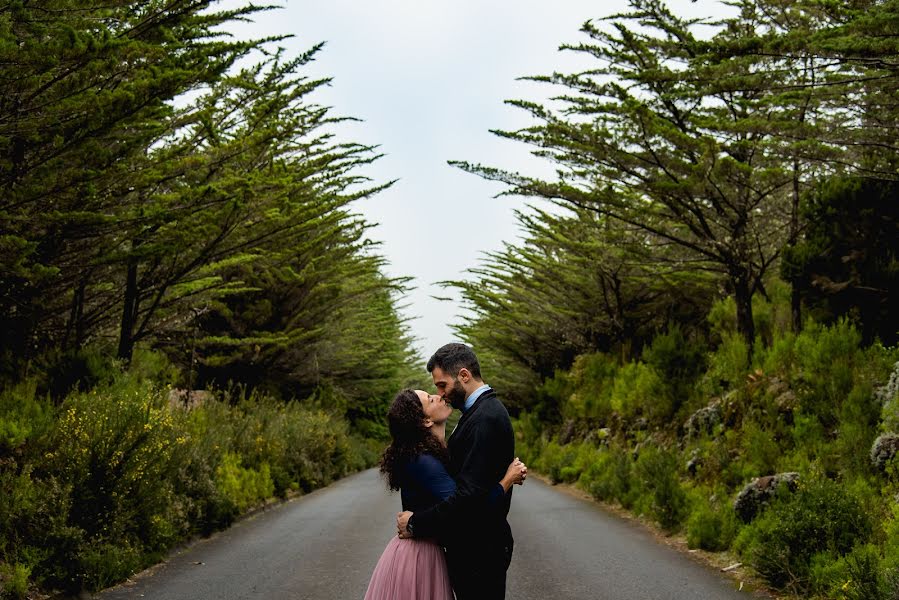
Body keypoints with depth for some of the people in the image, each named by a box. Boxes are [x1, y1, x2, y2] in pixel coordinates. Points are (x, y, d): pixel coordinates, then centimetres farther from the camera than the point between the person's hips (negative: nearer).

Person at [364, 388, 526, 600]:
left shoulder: (436, 453, 6)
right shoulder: (422, 461, -23)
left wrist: (512, 474, -7)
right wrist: (507, 480, -18)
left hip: (425, 551, 9)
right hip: (418, 556, -9)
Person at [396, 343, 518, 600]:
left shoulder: (485, 418, -21)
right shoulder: (486, 409, 12)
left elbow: (471, 493, -28)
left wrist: (417, 523, -21)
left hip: (478, 550, -10)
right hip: (475, 543, 10)